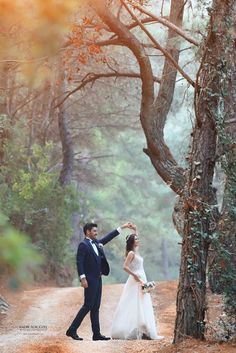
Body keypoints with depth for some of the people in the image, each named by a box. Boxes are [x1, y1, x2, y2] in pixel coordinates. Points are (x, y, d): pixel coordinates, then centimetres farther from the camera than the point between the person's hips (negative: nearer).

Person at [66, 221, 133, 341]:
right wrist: (82, 278, -23)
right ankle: (72, 330, -4)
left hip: (97, 279, 9)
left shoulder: (96, 243, 14)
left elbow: (108, 237, 23)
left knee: (95, 307, 8)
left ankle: (96, 334, 10)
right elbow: (79, 262, -17)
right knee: (88, 306, -8)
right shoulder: (83, 245, -11)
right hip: (90, 280, -9)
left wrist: (122, 227, 23)